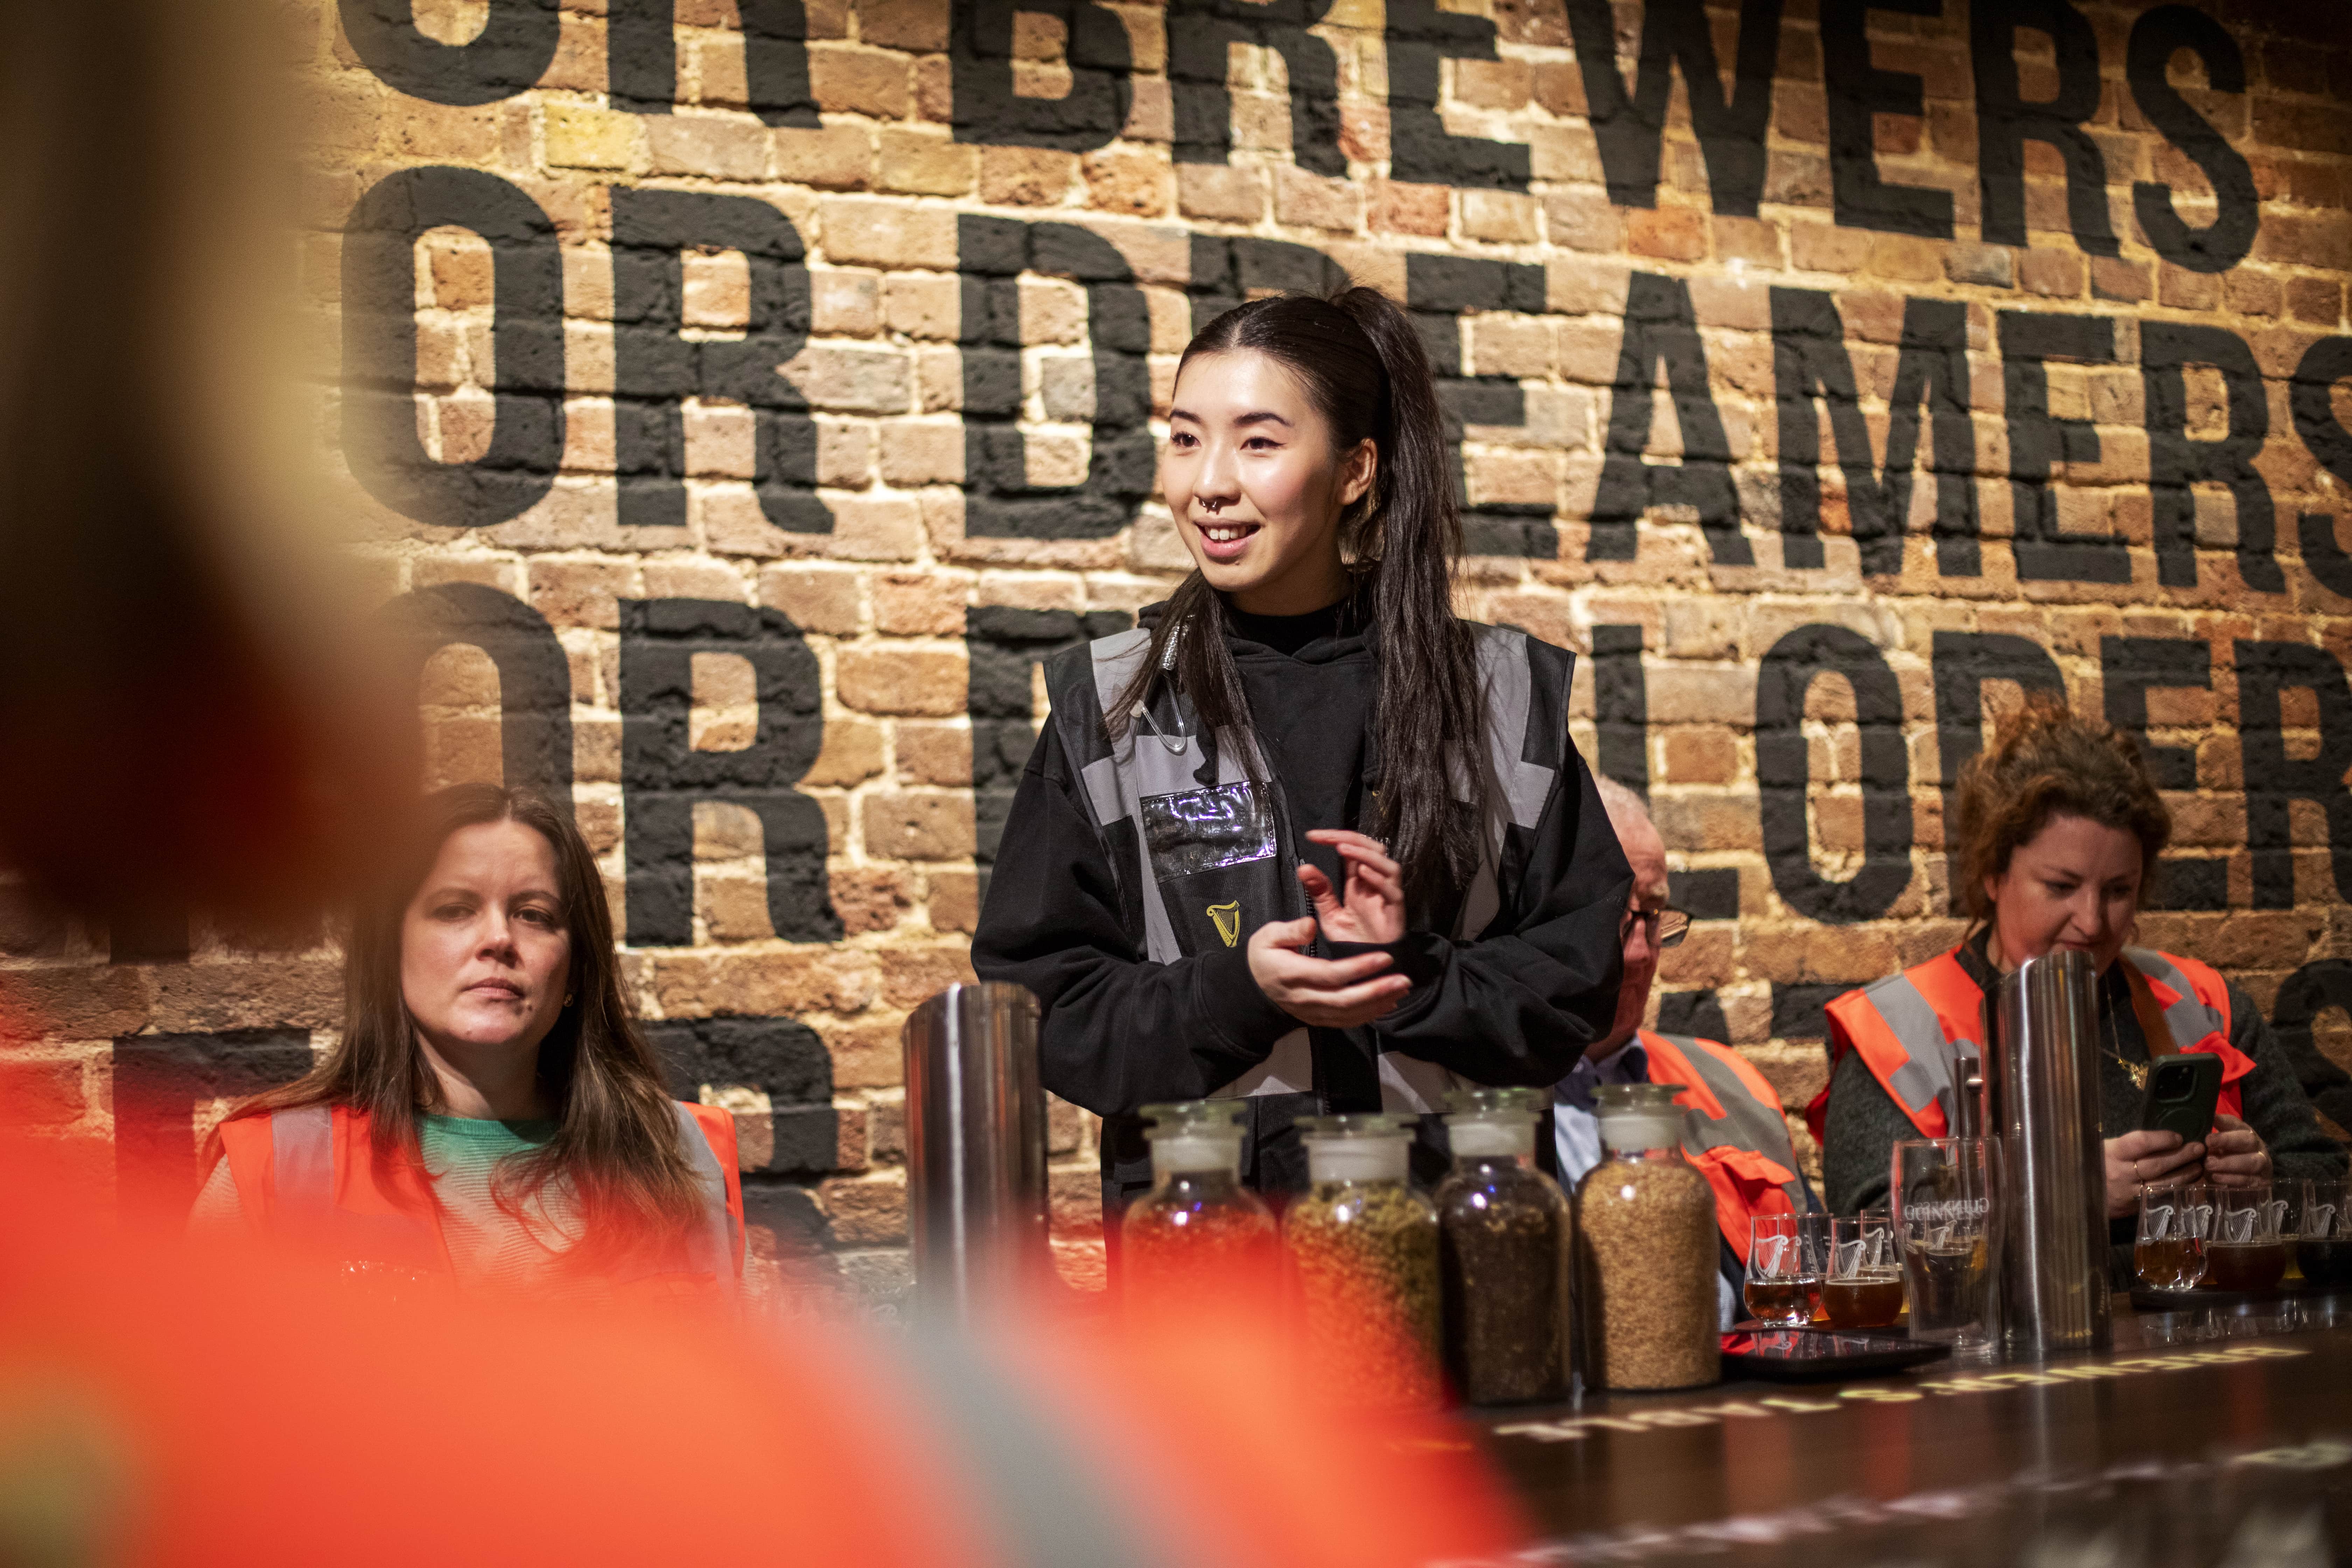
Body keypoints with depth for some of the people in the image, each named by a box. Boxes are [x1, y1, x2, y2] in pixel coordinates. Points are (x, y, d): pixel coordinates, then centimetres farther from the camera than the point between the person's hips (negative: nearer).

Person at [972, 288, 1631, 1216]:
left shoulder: (1502, 694, 7)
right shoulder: (1107, 708, 6)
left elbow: (1577, 976, 7)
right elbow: (1040, 1001, 4)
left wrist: (1414, 974, -10)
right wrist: (1235, 992, -12)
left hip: (1455, 1212, 1)